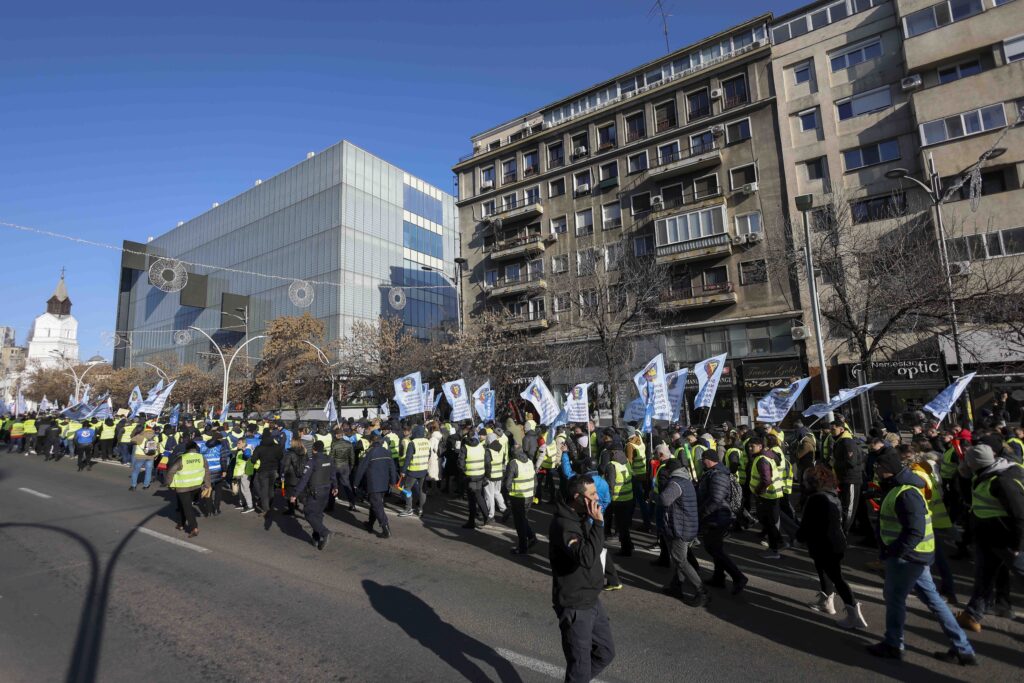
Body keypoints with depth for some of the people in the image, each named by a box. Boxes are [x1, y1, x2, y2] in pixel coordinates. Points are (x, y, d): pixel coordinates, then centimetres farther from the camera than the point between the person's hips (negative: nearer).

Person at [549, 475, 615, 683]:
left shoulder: (582, 517, 5)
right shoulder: (563, 524, -26)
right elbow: (586, 558, -37)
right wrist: (597, 523, -33)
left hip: (592, 600, 9)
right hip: (575, 606, -9)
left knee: (606, 652, 20)